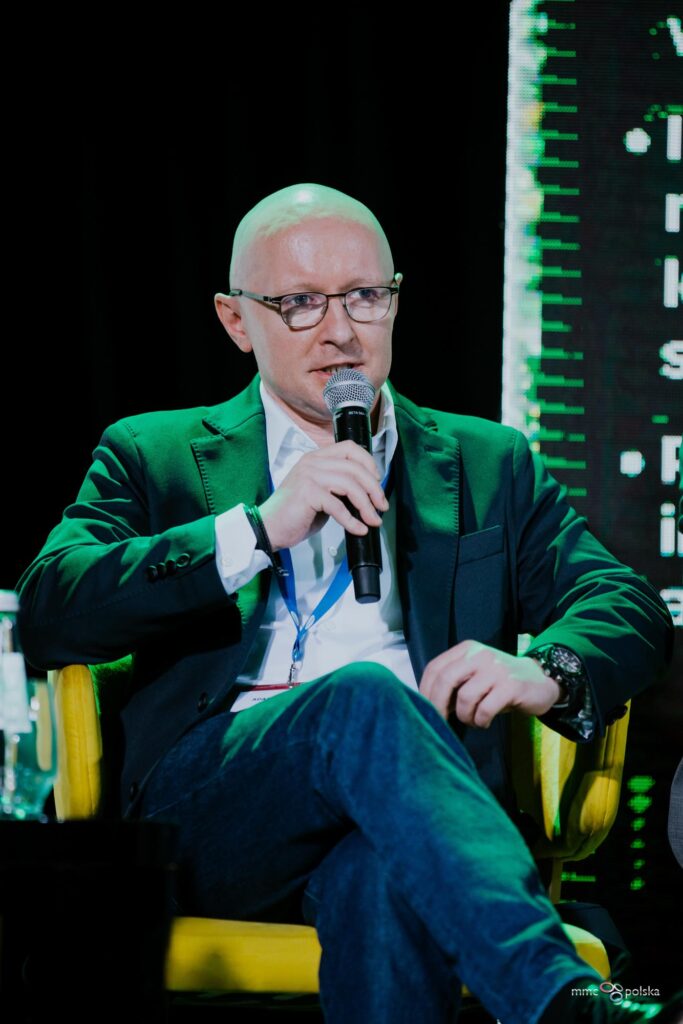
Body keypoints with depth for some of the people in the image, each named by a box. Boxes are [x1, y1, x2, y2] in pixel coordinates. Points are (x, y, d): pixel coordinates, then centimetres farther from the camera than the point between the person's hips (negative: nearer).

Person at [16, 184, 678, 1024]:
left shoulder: (490, 465, 26)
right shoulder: (153, 457, 21)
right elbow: (46, 619, 4)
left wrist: (548, 672, -11)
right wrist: (260, 527, -7)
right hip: (210, 813, -1)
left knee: (389, 869, -39)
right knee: (365, 697, -36)